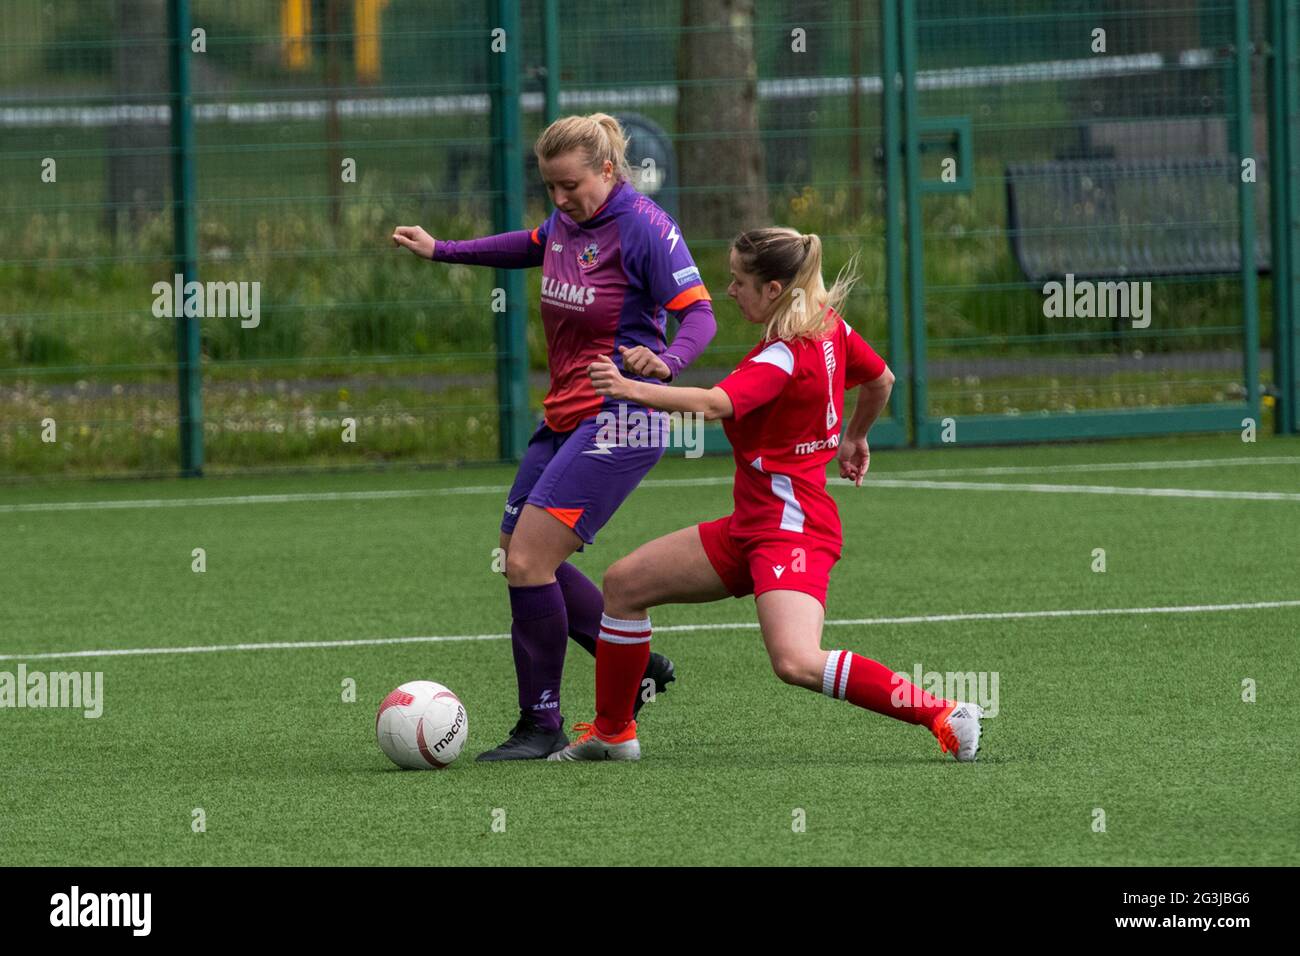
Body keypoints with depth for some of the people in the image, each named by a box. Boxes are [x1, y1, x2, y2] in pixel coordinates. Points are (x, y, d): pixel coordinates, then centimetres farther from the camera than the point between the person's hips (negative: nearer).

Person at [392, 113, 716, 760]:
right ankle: (638, 666, 25)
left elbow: (698, 313, -20)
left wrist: (665, 362, -40)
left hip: (617, 421, -9)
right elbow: (532, 246, 30)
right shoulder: (567, 221, 6)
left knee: (527, 562, -14)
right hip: (564, 417, 9)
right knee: (519, 558, 12)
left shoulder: (643, 227, -16)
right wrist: (440, 250, 32)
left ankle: (542, 726, -3)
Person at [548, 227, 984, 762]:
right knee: (625, 583, 12)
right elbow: (881, 381, 22)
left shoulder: (785, 356, -21)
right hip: (754, 525, 11)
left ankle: (945, 716, -21)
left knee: (797, 663, -29)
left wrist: (633, 390, -45)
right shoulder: (827, 325, 6)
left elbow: (715, 404, -37)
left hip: (791, 527, -11)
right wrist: (853, 438, 39)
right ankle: (612, 733, 24)